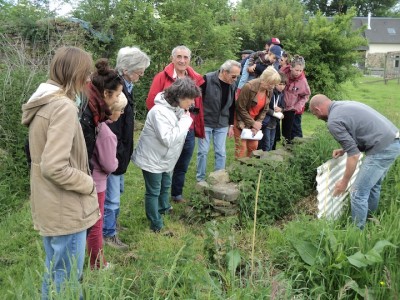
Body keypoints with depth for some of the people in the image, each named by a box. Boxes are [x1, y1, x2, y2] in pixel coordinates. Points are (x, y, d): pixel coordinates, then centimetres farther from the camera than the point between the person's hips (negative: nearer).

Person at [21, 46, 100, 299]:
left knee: (54, 273, 24)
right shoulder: (63, 107, -22)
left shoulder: (44, 102, 8)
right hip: (66, 209, -9)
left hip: (49, 206, 9)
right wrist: (88, 183, -13)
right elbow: (55, 167, -28)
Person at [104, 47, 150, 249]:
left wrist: (124, 152, 16)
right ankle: (109, 234, 22)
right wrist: (118, 156, -21)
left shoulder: (125, 86, 5)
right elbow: (112, 130, -27)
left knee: (117, 190, 24)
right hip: (113, 154, -10)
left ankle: (110, 223, 43)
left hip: (120, 152, 10)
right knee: (112, 195, 5)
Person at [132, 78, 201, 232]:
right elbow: (168, 139, -34)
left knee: (165, 186, 26)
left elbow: (179, 132, 5)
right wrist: (185, 121, -27)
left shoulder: (178, 108, -2)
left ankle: (164, 209, 50)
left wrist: (185, 120, -14)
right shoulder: (160, 111, -30)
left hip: (165, 158, 9)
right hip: (152, 158, -9)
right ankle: (157, 226, 20)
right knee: (153, 192, 6)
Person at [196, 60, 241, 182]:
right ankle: (200, 179, 18)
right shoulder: (207, 79, -18)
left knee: (221, 153, 6)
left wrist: (231, 125, 11)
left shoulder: (233, 85, -1)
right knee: (203, 151, 3)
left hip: (222, 124, 4)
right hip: (205, 122, -4)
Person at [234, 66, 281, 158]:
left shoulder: (269, 91, -4)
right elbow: (241, 108, -20)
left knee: (254, 146, 9)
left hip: (254, 120, 6)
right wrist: (253, 124, -18)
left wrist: (257, 124, -11)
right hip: (241, 120, -6)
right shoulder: (249, 87, -25)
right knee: (241, 147, -5)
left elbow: (264, 110, 3)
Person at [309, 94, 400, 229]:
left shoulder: (333, 121, -13)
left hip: (382, 149, -10)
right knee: (373, 184, 27)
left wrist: (344, 182, -5)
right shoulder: (345, 105, 15)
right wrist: (344, 149, 21)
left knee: (358, 193, -1)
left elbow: (354, 154, -14)